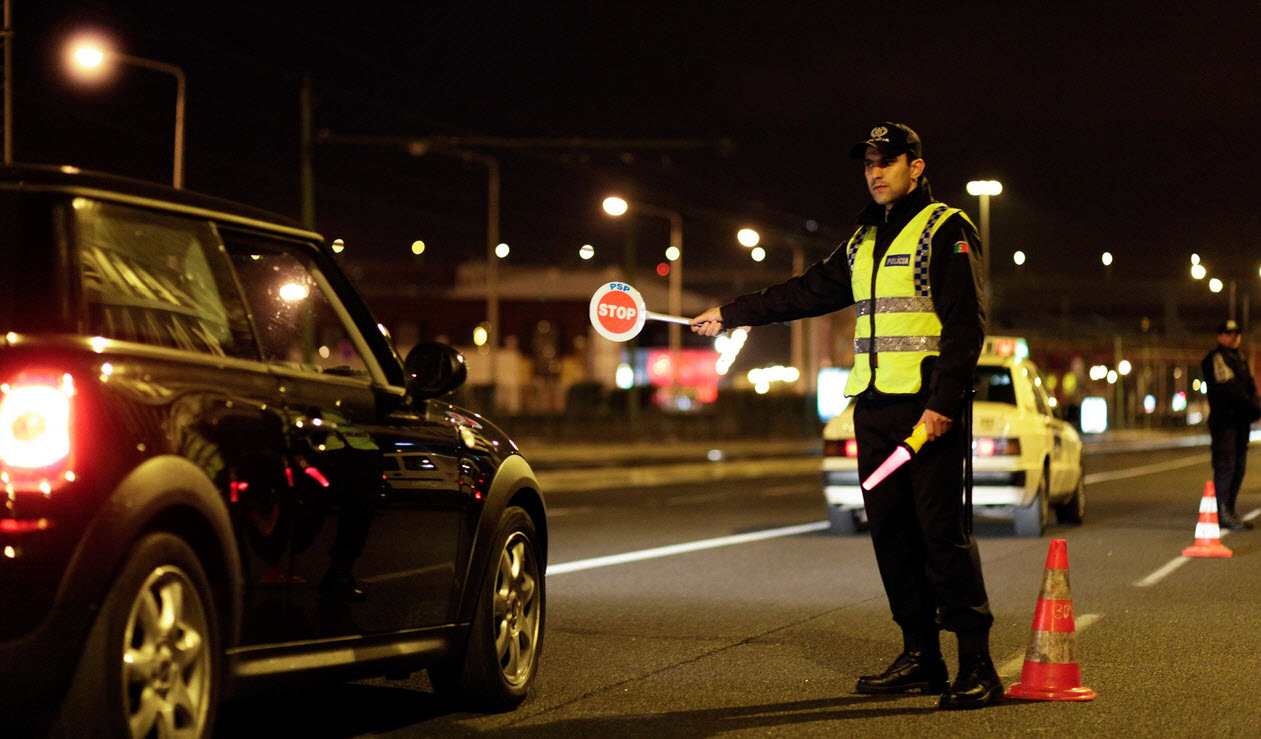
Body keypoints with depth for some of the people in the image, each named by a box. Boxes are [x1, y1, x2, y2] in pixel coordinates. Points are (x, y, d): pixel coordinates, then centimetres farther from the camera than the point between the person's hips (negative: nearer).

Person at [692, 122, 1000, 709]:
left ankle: (977, 666, -11)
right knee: (891, 532, 5)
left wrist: (942, 403, -19)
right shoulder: (865, 241, 20)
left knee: (942, 532, -12)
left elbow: (965, 325, -11)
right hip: (874, 407, 8)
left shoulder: (946, 231, -3)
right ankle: (920, 658, 10)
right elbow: (810, 291, 29)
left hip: (929, 405, -8)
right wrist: (732, 314, 30)